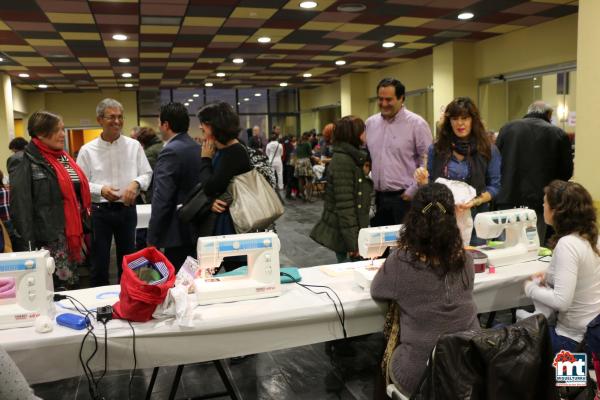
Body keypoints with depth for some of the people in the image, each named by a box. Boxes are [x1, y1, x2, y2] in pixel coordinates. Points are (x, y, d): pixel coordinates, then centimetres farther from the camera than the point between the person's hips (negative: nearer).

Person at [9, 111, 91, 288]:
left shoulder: (64, 157, 14)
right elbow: (20, 208, -15)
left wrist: (84, 228, 16)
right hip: (48, 240, -7)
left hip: (72, 236, 7)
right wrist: (28, 246, -19)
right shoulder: (24, 162, -9)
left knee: (72, 286, 14)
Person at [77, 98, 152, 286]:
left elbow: (147, 173, 5)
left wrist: (136, 183, -16)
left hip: (127, 209, 2)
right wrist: (100, 190, -18)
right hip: (100, 210, -2)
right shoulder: (88, 150, -3)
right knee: (99, 261, 7)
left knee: (127, 259, 15)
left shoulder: (134, 146, 1)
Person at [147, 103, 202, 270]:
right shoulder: (198, 149, 9)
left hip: (178, 234, -8)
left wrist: (152, 239, -14)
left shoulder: (171, 151, -15)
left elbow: (162, 199, -19)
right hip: (198, 229, 8)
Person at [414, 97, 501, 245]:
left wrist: (475, 202, -15)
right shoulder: (436, 150, 5)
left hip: (475, 220, -1)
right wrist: (423, 181, -11)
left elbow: (494, 186, 0)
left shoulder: (489, 151, 2)